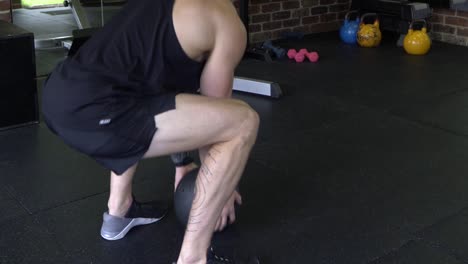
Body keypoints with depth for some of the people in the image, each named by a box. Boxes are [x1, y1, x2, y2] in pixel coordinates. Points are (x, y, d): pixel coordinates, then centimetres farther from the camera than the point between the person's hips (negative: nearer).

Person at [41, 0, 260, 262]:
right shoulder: (226, 23, 4)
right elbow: (214, 112, 10)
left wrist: (181, 164, 44)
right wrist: (217, 186, 25)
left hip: (59, 92, 10)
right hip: (88, 110, -9)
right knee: (243, 122, -6)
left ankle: (118, 211, 38)